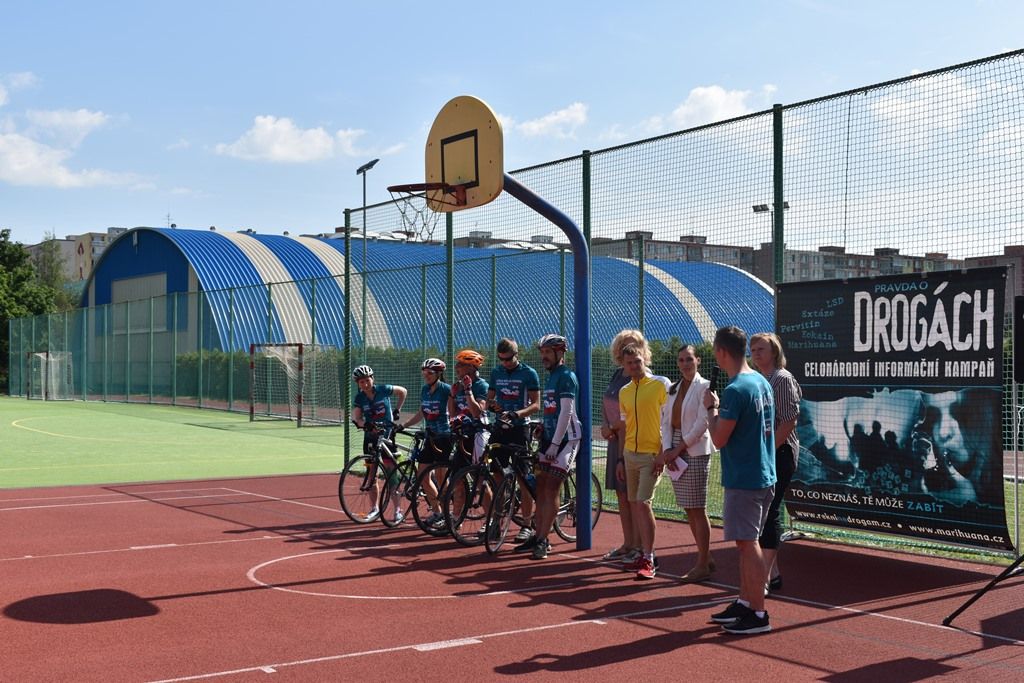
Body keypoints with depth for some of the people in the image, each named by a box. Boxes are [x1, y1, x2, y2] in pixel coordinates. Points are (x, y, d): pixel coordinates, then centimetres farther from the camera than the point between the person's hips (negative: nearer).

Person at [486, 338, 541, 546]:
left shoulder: (529, 373, -4)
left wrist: (516, 414, -24)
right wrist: (491, 405, -8)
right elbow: (489, 398, 16)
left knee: (523, 478, -3)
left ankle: (527, 525, 2)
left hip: (519, 429, -4)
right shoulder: (496, 373, 11)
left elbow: (536, 404, -7)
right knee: (498, 477, 4)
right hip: (500, 428, 5)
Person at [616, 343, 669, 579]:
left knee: (643, 503, -14)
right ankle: (645, 553, 20)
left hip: (651, 455, -6)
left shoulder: (660, 385, -6)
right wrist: (621, 459, 15)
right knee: (633, 504, 9)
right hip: (630, 454, 6)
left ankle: (649, 561, -9)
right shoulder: (624, 392, 12)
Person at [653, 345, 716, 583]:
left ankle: (702, 565, 2)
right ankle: (706, 558, 21)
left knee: (697, 509, -4)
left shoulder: (704, 387, -6)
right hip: (675, 452, 7)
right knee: (689, 510, 10)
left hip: (695, 452, -7)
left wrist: (679, 449, -12)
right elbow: (665, 421, 9)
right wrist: (667, 450, -5)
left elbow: (702, 423, -12)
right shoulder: (673, 389, 13)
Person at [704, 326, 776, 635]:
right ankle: (744, 603, 24)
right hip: (764, 475, 9)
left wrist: (711, 407, -4)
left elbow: (719, 439, -18)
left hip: (743, 479, -9)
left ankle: (758, 614, 1)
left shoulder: (736, 390, -19)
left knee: (747, 543, -4)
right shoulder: (762, 383, 10)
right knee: (747, 542, 16)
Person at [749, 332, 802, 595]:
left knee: (769, 513, -8)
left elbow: (789, 420, -17)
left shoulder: (782, 379, -10)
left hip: (779, 453, -9)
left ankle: (764, 578, -5)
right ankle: (773, 573, 21)